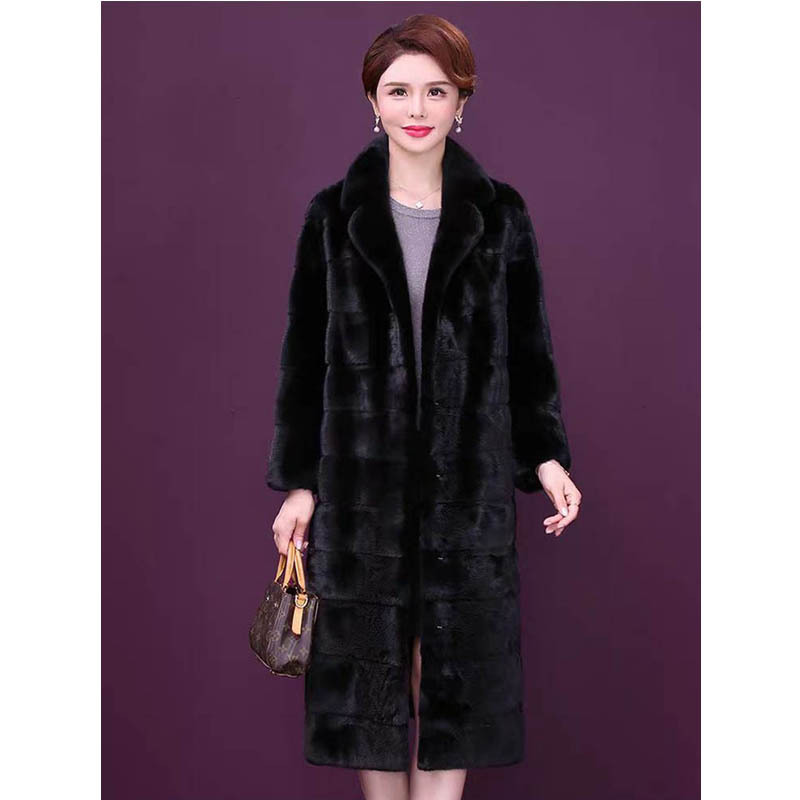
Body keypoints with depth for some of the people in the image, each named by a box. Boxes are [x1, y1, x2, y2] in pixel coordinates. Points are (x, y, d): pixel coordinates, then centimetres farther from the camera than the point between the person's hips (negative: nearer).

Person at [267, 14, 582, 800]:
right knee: (371, 658, 8)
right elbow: (303, 355, 2)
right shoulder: (333, 216, 1)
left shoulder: (500, 216, 3)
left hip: (468, 477, 0)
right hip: (362, 475, 0)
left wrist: (545, 455, -4)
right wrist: (298, 481, 0)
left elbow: (527, 350, 7)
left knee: (457, 663, 6)